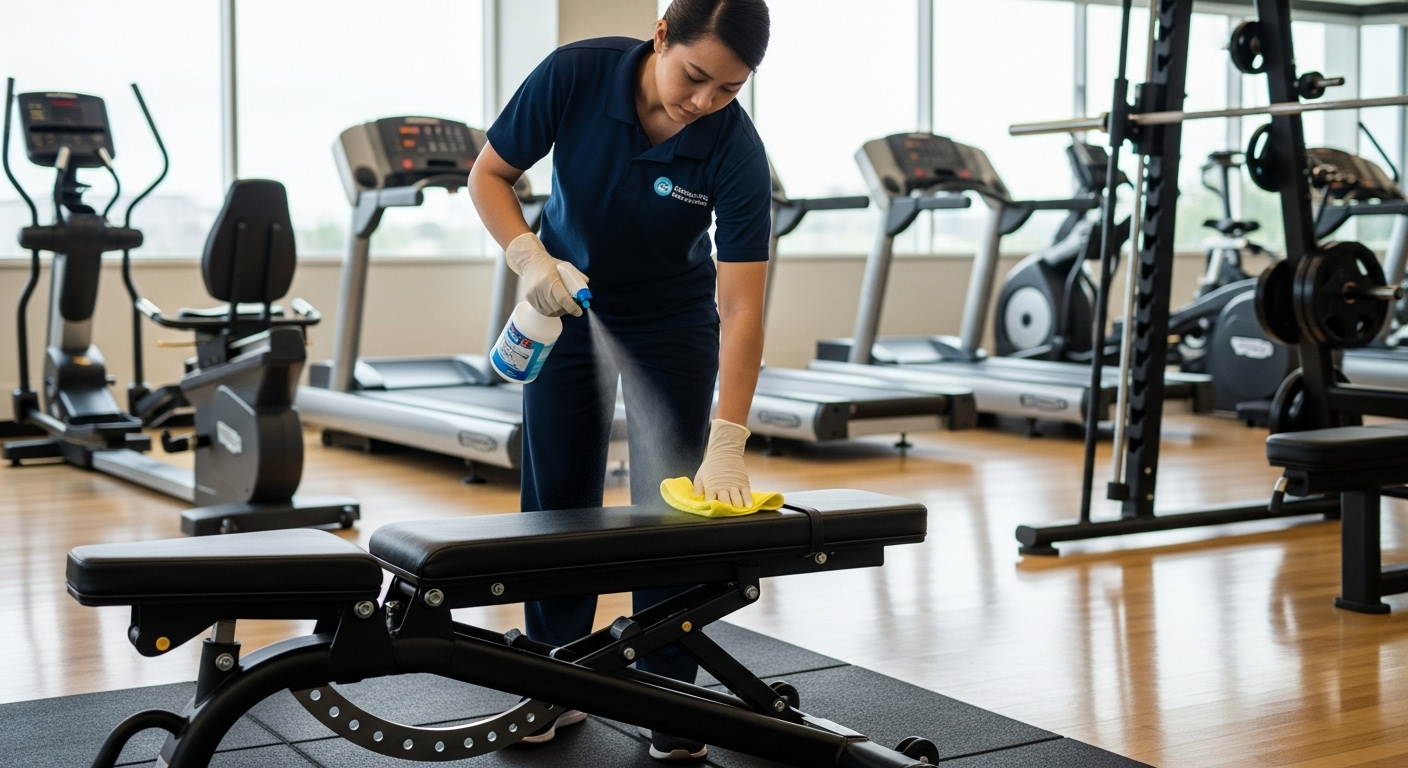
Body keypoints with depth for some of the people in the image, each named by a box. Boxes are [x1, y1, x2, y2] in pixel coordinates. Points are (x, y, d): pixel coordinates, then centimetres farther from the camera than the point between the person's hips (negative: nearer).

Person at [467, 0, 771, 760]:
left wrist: (726, 446, -36)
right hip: (569, 303, 1)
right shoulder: (575, 73, -26)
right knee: (557, 495, 5)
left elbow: (741, 309, -30)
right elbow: (489, 173, -12)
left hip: (672, 320, -1)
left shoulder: (736, 151, -29)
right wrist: (529, 256, -30)